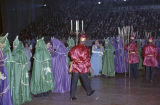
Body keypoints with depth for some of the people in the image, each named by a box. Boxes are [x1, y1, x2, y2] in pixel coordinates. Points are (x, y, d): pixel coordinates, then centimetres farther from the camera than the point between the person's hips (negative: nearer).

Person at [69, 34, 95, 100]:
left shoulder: (74, 48, -2)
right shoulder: (85, 50, -15)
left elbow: (70, 54, 15)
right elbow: (86, 59, -15)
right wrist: (89, 67, -8)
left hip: (75, 67, 3)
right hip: (83, 67, -3)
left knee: (74, 82, 5)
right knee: (85, 80, 15)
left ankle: (72, 96, 7)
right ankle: (89, 91, 34)